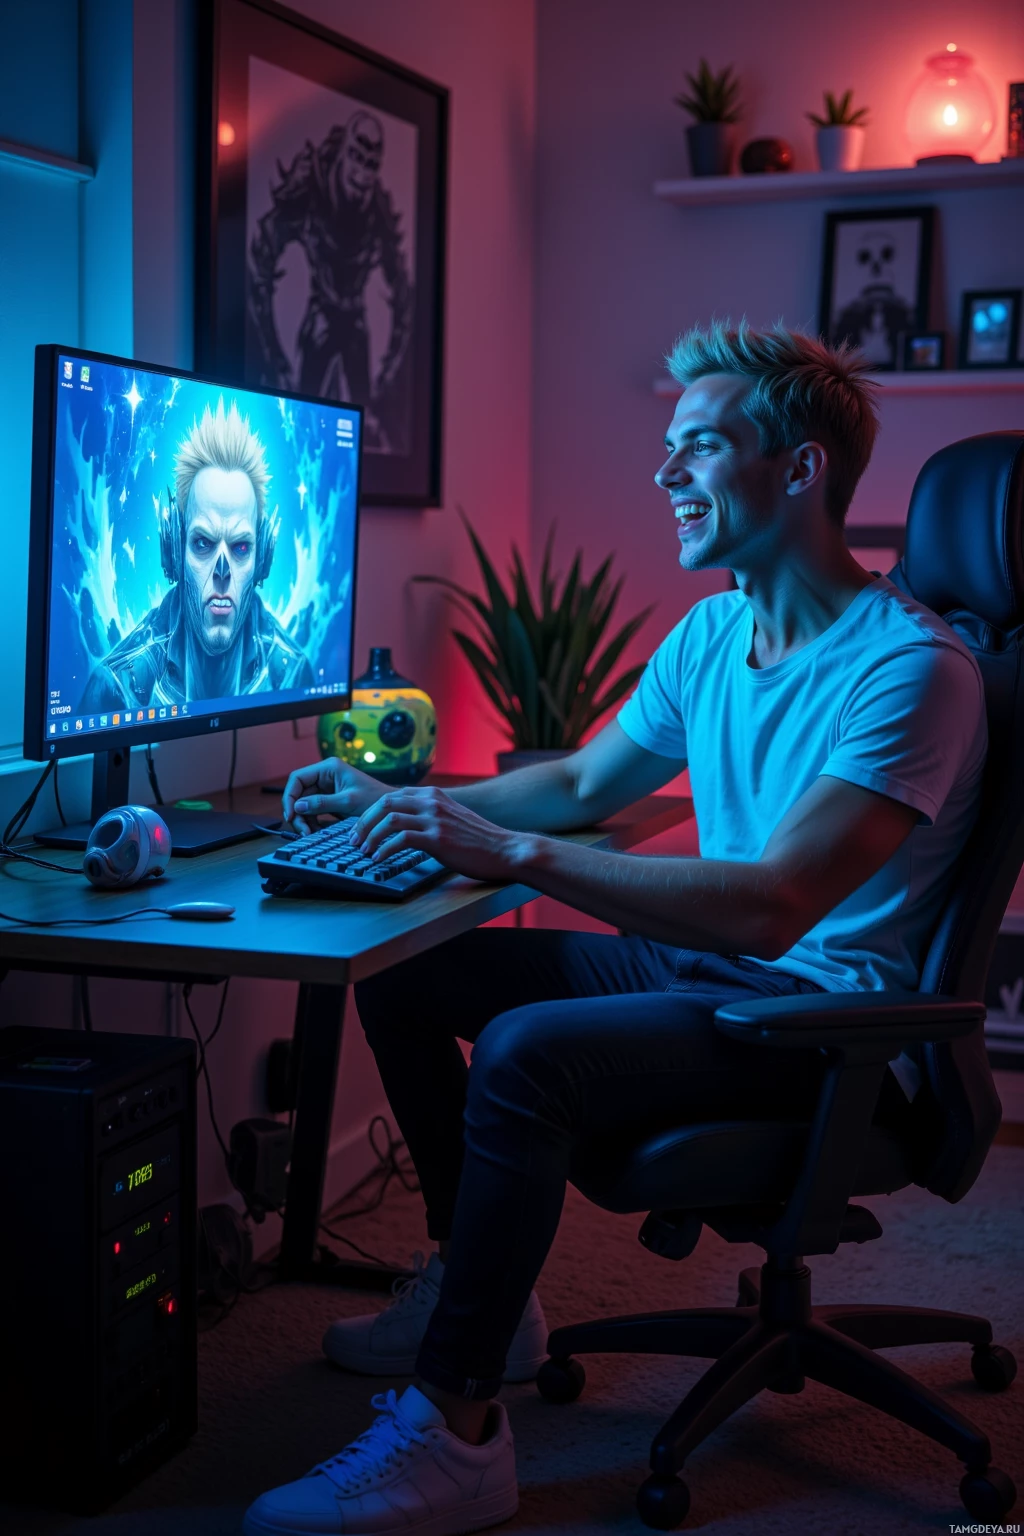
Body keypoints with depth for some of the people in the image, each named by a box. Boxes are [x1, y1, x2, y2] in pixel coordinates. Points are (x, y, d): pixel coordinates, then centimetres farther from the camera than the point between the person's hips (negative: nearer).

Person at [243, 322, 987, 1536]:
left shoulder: (910, 669, -22)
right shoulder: (712, 632, 6)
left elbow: (772, 907, -32)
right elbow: (585, 784, 20)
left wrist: (513, 852, -36)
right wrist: (397, 803, 8)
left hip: (830, 1008, -9)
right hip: (703, 966, 9)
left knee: (522, 1053, -31)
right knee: (403, 973, 5)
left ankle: (453, 1434, -17)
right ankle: (477, 1286, 19)